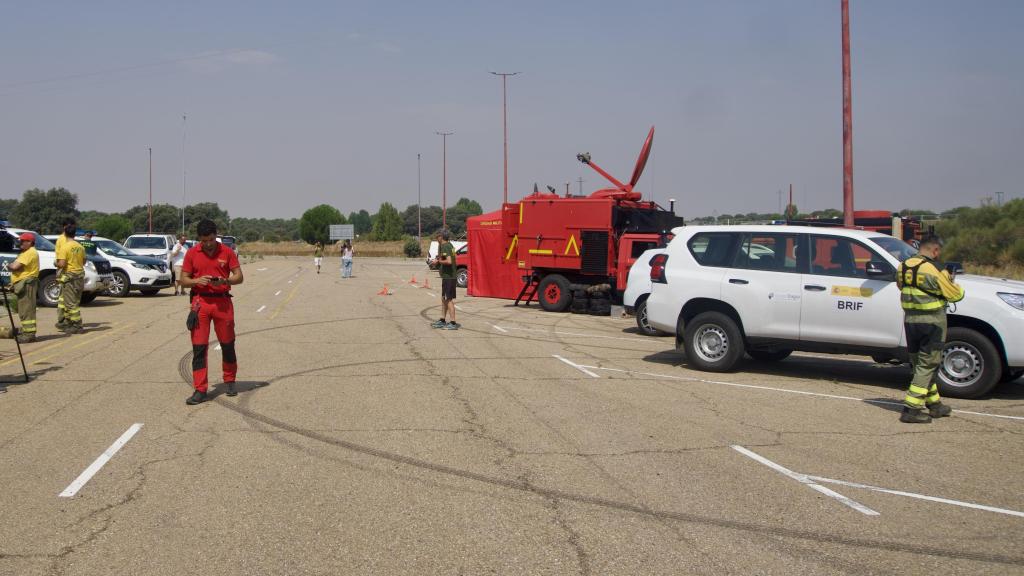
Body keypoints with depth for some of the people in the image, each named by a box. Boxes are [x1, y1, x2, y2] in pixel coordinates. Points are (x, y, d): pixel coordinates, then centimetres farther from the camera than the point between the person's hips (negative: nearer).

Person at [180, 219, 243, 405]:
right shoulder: (192, 253, 3)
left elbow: (239, 276, 2)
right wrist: (197, 281, -15)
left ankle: (230, 381, 30)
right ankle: (200, 390, -1)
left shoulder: (227, 252, 1)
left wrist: (224, 280, -18)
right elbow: (183, 280, 6)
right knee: (199, 347, -4)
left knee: (228, 344, 10)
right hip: (200, 302, 0)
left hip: (222, 302, 0)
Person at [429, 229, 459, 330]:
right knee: (444, 298, 17)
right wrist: (437, 260, 11)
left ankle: (453, 323, -4)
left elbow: (449, 261, -28)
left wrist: (440, 261, -13)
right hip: (448, 276, 10)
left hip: (448, 276, -10)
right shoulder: (450, 245, 14)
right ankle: (442, 321, 26)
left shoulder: (445, 247, -16)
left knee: (449, 299, -6)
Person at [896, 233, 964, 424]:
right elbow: (955, 295, -8)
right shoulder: (934, 270, -17)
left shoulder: (903, 267, 3)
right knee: (926, 366, -1)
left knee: (920, 364, 16)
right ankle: (911, 409, -6)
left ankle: (934, 404, 28)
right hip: (931, 322, -7)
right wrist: (953, 284, 12)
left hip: (910, 321, 7)